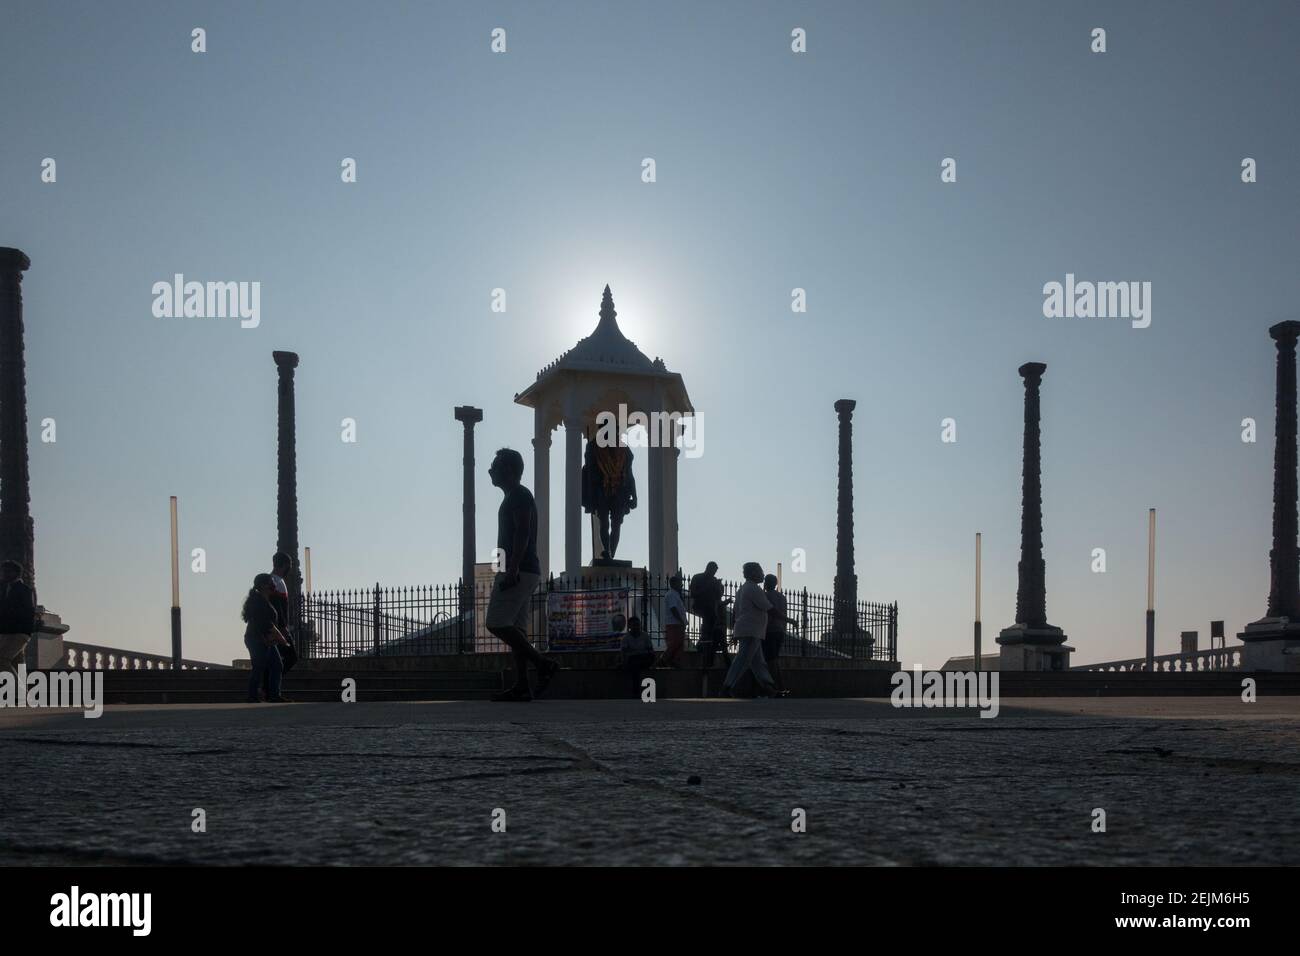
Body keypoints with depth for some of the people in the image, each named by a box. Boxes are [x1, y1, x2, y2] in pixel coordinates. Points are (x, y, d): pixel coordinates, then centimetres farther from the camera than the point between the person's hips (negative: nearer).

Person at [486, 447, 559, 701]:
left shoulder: (519, 496, -8)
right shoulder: (515, 497, 23)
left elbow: (522, 533, -20)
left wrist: (512, 570, -27)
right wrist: (507, 571, 24)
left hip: (519, 571, -10)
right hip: (523, 573, 10)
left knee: (497, 623, -14)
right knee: (515, 628, 6)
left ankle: (543, 664, -14)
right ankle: (521, 686, 3)